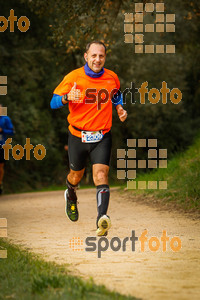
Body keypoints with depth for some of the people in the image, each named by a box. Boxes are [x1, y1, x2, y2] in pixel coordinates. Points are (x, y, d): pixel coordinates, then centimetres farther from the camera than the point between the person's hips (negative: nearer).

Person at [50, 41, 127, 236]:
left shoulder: (112, 78, 0)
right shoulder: (73, 77, -9)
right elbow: (53, 102, -8)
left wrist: (120, 108, 4)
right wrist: (67, 97, -29)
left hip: (102, 137, 0)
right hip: (78, 136, 0)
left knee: (101, 175, -19)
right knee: (76, 175, 18)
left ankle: (102, 218, -32)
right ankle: (71, 196, 54)